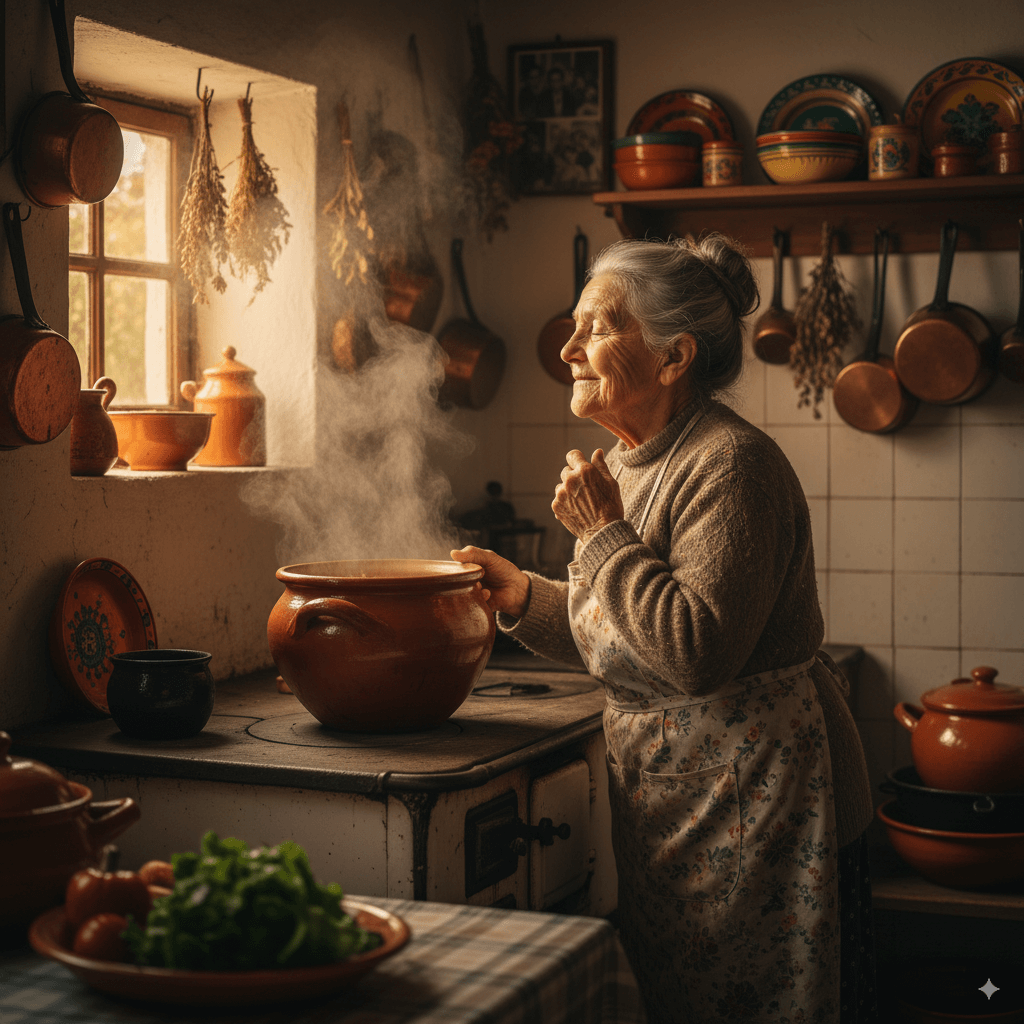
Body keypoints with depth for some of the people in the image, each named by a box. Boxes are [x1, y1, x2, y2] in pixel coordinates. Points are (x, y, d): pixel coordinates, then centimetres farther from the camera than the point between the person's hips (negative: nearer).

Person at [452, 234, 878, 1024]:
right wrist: (522, 596, 1)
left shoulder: (732, 465, -20)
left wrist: (604, 534, -20)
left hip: (753, 802, -9)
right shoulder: (629, 463, 9)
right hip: (664, 793, 9)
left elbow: (697, 651, -28)